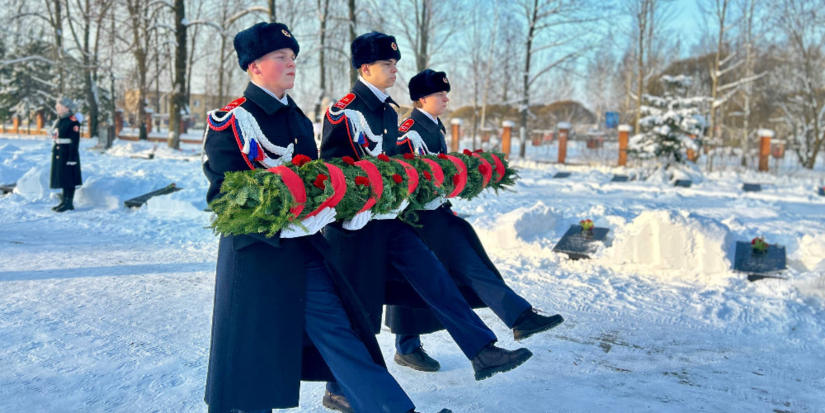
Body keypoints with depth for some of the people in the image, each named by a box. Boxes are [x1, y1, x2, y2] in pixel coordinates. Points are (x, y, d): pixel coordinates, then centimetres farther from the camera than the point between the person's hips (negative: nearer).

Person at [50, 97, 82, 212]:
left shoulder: (73, 121, -14)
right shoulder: (59, 120, 12)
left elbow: (75, 141, -17)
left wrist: (72, 158, -19)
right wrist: (54, 150, 18)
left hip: (68, 153, -9)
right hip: (59, 153, 9)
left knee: (69, 178, -3)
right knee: (62, 177, 14)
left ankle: (69, 202, 3)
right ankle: (64, 200, 22)